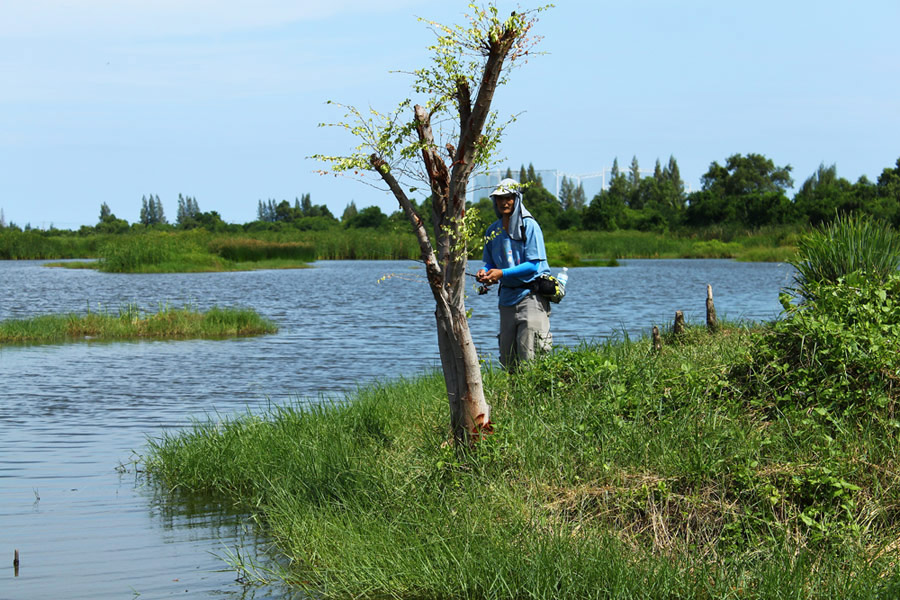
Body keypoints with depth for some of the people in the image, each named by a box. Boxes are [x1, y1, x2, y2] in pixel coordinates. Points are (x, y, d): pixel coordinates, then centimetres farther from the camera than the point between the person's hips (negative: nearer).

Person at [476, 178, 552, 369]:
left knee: (529, 356, -12)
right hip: (507, 296, 6)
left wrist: (502, 273, -21)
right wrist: (485, 272, -5)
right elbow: (490, 262, 19)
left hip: (530, 294, -6)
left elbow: (534, 265, -14)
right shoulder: (493, 231, 10)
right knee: (507, 359, 8)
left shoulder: (529, 226, -9)